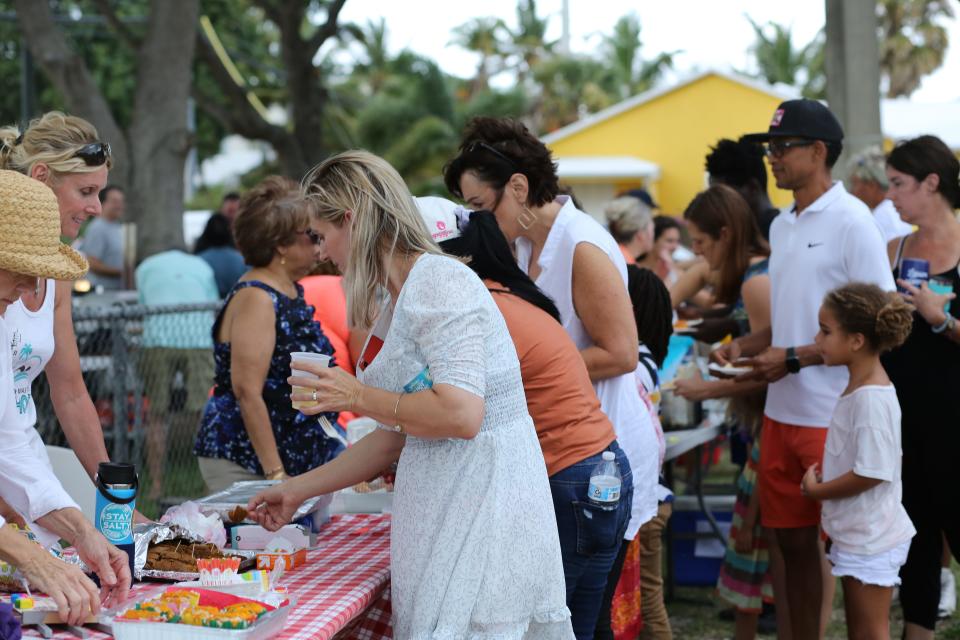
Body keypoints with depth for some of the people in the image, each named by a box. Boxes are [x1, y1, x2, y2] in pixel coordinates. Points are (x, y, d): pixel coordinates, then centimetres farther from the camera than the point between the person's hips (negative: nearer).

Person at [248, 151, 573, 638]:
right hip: (448, 513, 9)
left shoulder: (439, 281, -13)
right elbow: (395, 438, 21)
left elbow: (461, 413, -23)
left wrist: (358, 396, -12)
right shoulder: (396, 305, 16)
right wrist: (298, 490, 23)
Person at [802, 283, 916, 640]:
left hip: (870, 539, -10)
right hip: (856, 533, 10)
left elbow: (872, 473, -27)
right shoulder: (858, 388, 7)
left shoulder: (872, 398, -24)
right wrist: (824, 476, 3)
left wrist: (817, 490, -15)